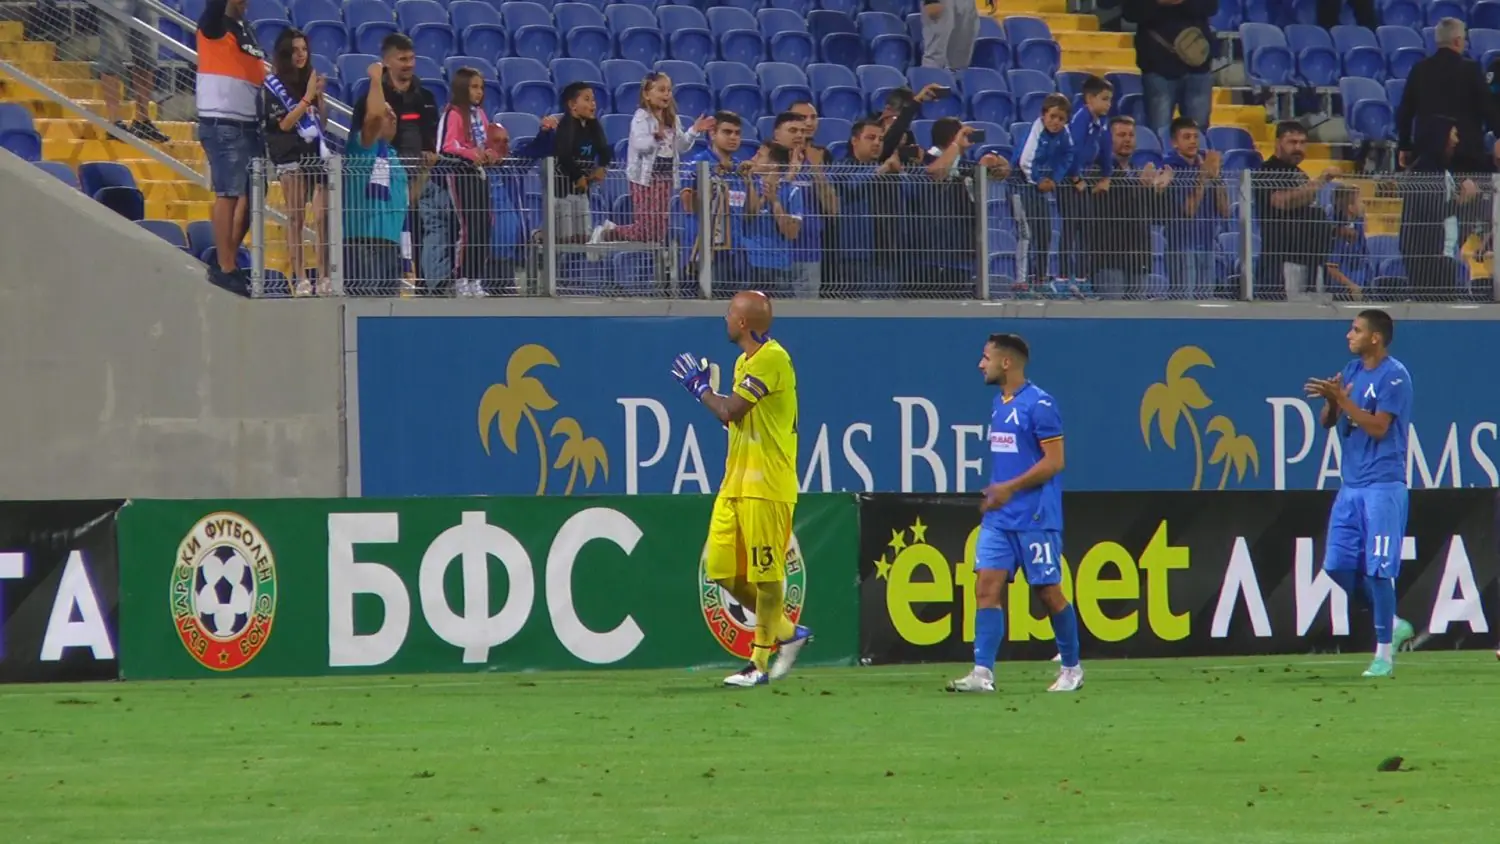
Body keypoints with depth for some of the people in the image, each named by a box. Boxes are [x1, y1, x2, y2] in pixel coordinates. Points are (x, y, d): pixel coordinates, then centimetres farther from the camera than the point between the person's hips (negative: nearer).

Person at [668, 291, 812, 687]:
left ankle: (760, 662, 0)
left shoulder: (772, 359, -14)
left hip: (766, 485, -10)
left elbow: (730, 410, -18)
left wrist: (699, 387, -1)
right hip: (735, 483, 10)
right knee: (723, 569, 8)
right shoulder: (745, 362, 17)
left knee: (765, 572, -5)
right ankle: (786, 632, 20)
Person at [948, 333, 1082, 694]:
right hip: (999, 518, 7)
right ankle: (983, 673, -11)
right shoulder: (999, 404, 13)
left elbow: (1054, 462, -15)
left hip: (1035, 518, -7)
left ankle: (1071, 668, 18)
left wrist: (1010, 488, -20)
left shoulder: (1039, 404, -12)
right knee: (987, 586, -6)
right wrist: (994, 492, 15)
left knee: (1048, 592, 2)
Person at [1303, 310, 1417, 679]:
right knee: (1338, 566, 5)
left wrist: (1341, 398, -19)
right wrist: (1331, 400, -8)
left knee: (1377, 569, -8)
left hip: (1382, 486, -8)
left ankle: (1384, 655, -1)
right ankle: (1392, 625, 21)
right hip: (1351, 485, 8)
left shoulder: (1394, 376, -10)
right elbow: (1329, 421, 13)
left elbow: (1377, 427, -17)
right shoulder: (1353, 371, 14)